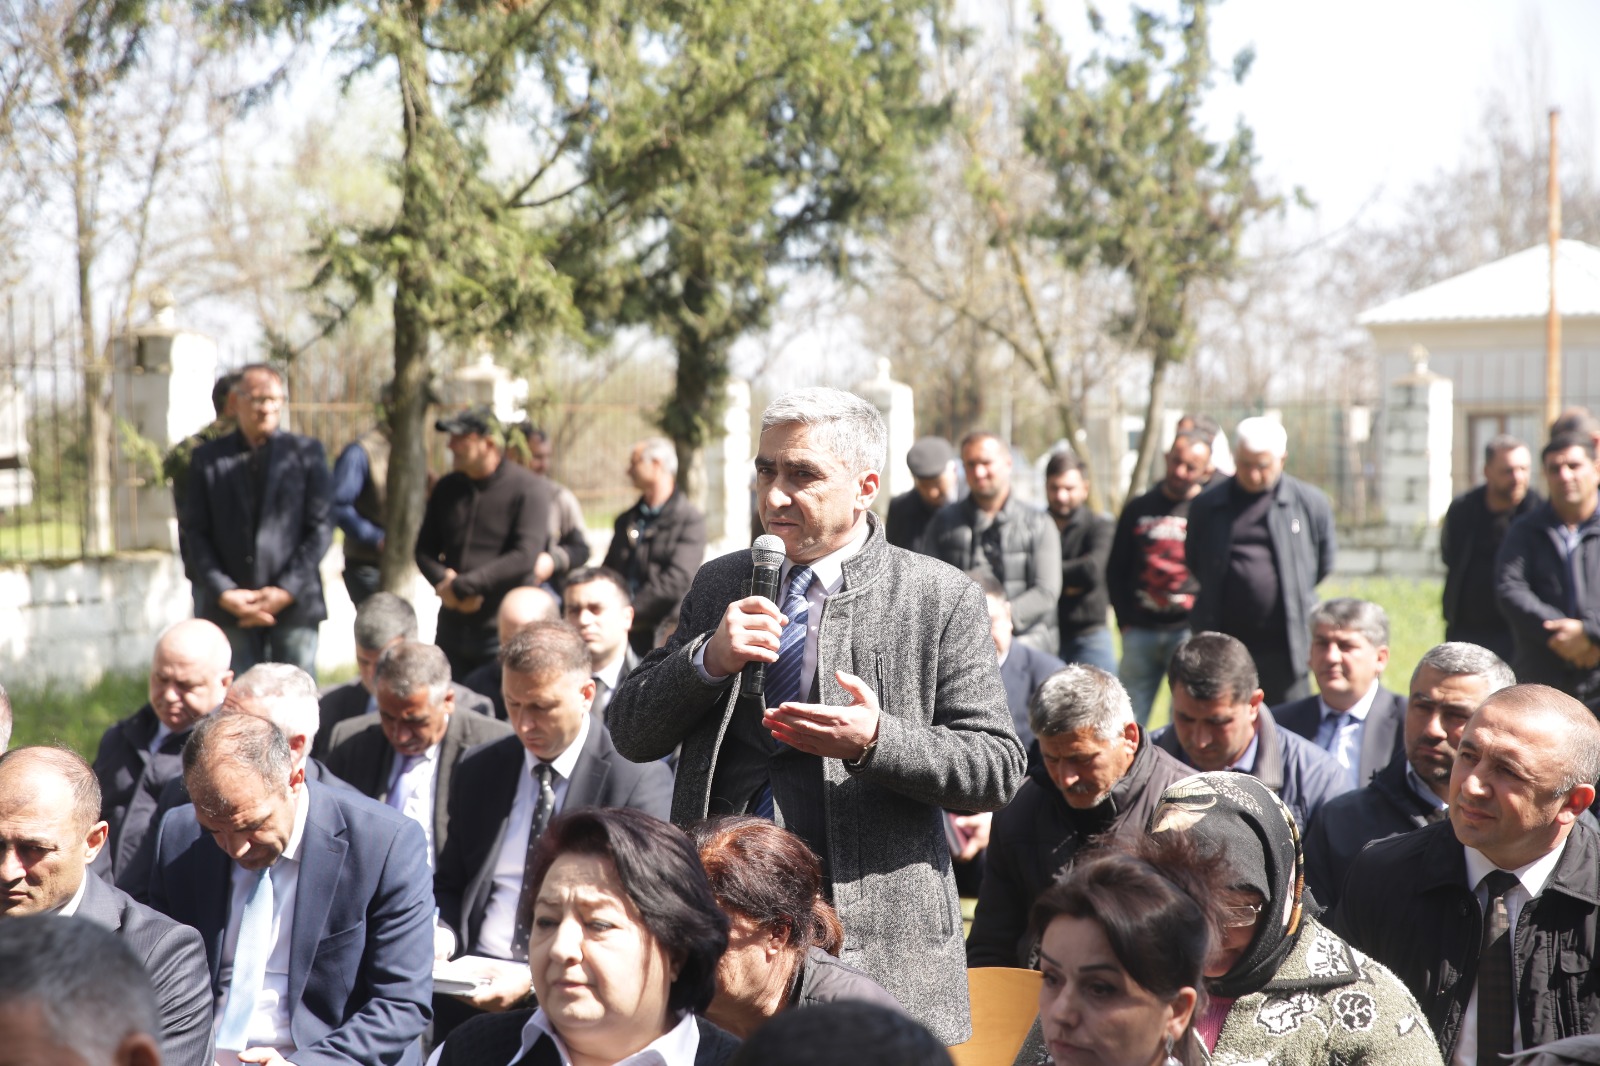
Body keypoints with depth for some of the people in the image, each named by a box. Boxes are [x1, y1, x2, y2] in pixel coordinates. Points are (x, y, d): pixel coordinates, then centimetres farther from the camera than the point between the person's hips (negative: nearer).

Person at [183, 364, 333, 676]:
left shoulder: (306, 452, 6)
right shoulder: (209, 459, 9)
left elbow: (321, 527, 2)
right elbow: (196, 532, 5)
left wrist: (286, 591, -8)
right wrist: (223, 592, -8)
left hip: (294, 605, -1)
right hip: (231, 609, 1)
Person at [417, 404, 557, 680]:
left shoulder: (529, 489, -9)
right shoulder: (447, 488, 11)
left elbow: (525, 557, -19)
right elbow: (425, 549, 13)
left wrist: (461, 586, -17)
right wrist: (443, 583, -10)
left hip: (503, 635, -6)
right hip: (451, 626, 6)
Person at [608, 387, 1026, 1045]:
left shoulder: (941, 599, -2)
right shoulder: (719, 586, 11)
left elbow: (998, 771, -5)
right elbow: (630, 734, 8)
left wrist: (875, 741, -22)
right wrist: (708, 659, -10)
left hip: (877, 941, -3)